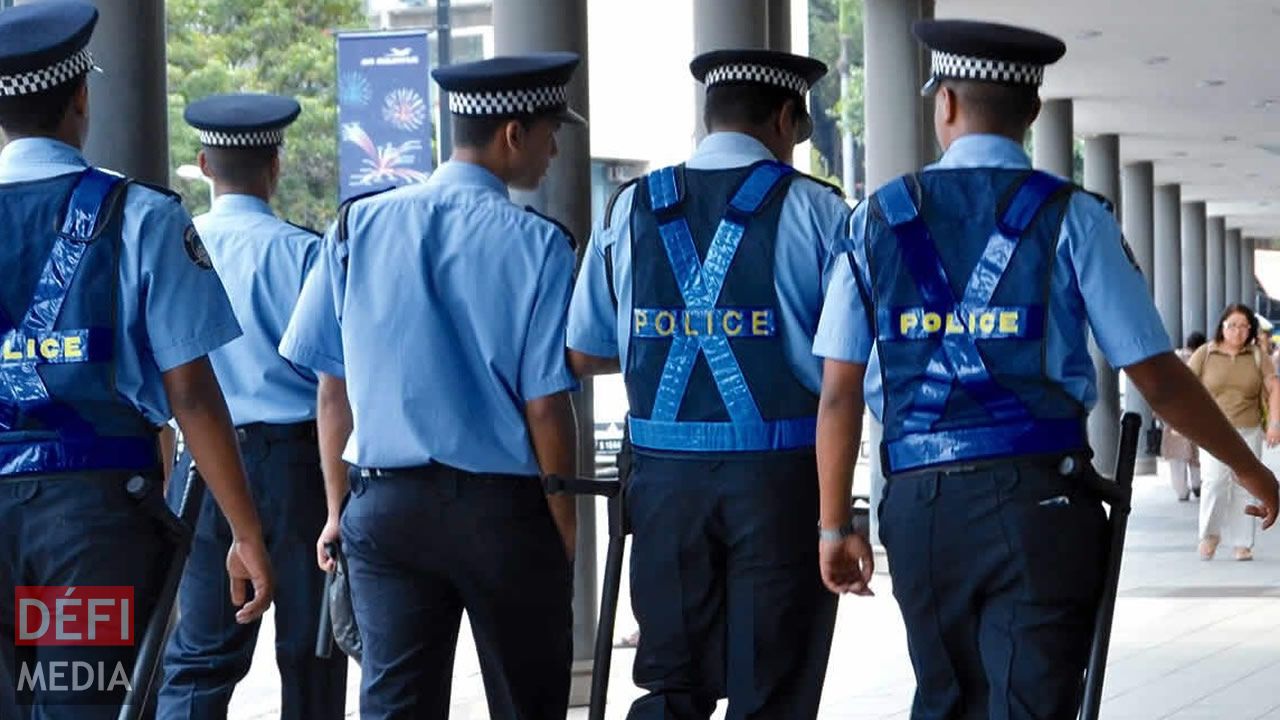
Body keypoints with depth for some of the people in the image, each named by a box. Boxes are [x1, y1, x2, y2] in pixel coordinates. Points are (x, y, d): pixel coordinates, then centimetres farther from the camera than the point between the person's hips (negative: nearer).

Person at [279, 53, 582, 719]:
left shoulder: (358, 226, 3)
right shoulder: (535, 245, -9)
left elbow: (332, 389, 6)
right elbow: (546, 407, -10)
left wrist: (338, 506, 15)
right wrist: (567, 535, 1)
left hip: (384, 507, 3)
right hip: (504, 509, -3)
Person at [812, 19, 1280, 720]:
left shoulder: (877, 221, 7)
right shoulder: (1070, 218, 0)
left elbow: (839, 394, 4)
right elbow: (1157, 378, -1)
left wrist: (836, 526, 13)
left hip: (918, 504, 3)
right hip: (1038, 501, -3)